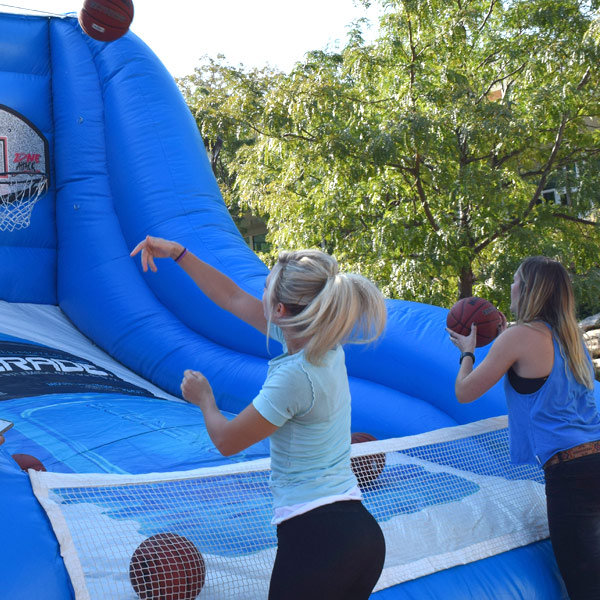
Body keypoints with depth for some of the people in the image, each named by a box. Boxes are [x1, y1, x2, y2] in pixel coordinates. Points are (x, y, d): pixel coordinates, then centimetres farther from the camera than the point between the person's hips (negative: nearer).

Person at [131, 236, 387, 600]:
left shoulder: (294, 377, -21)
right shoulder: (324, 344, 3)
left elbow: (227, 441, -7)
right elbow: (234, 299, 13)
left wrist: (204, 399, 12)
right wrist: (178, 253, 14)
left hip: (316, 539, -8)